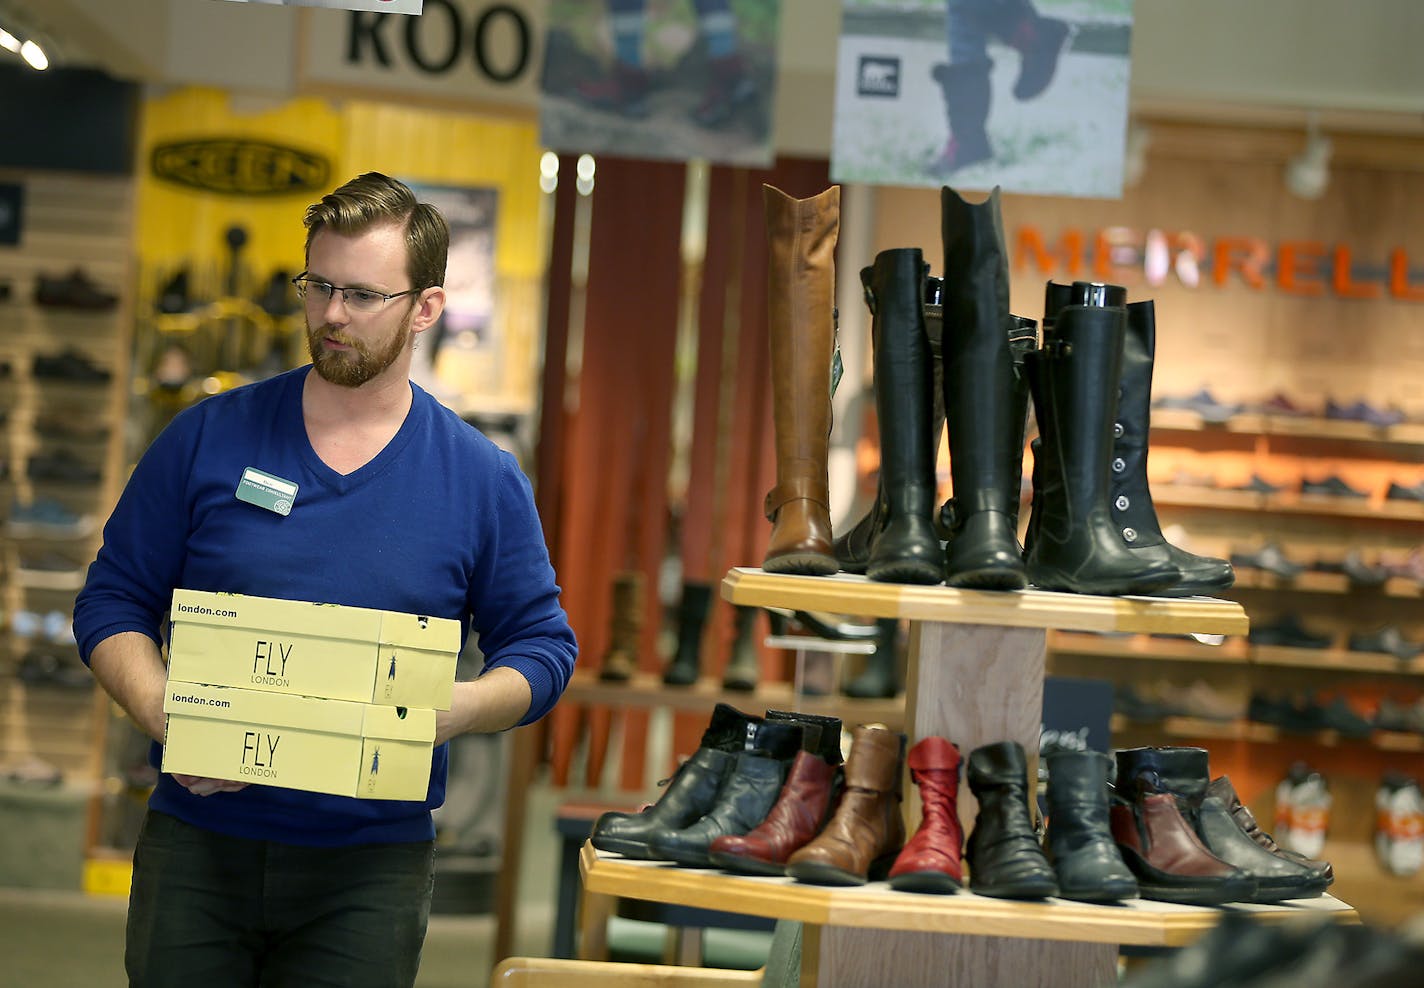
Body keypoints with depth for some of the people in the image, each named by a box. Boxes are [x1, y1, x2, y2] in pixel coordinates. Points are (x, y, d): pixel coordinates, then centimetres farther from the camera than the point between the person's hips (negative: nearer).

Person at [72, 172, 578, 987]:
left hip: (371, 866, 0)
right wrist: (163, 713, -14)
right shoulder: (207, 440, 3)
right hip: (197, 848, 1)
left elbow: (541, 647, 5)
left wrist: (449, 712, -15)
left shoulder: (483, 480, 2)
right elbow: (114, 600, 5)